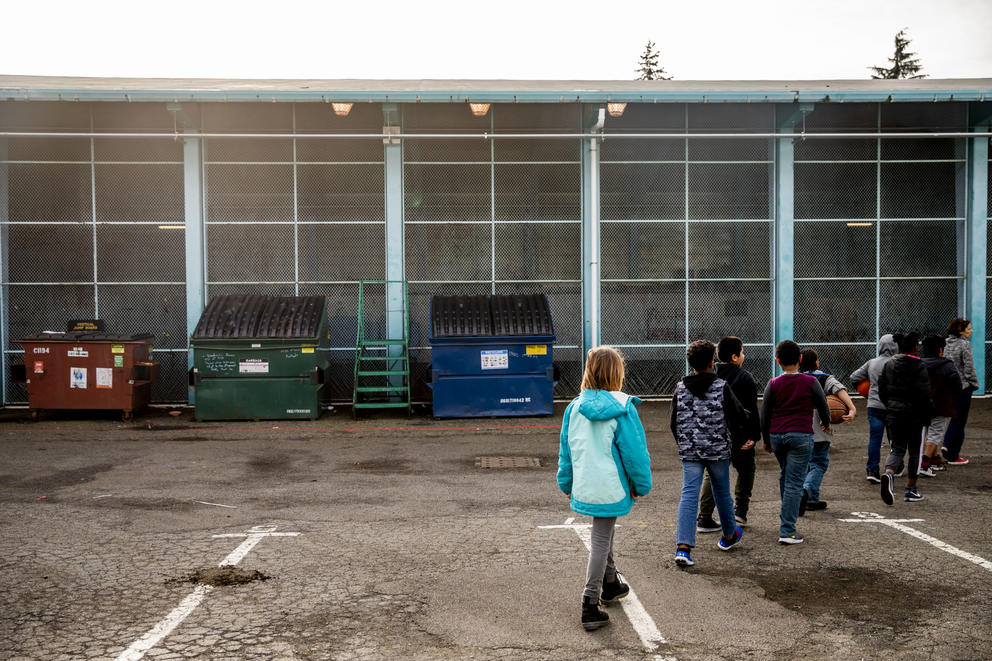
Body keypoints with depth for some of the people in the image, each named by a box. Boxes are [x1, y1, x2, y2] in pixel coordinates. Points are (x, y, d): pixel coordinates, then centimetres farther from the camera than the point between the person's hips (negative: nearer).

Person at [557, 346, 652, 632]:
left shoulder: (575, 407, 0)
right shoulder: (622, 409, -15)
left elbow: (566, 450, 8)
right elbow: (634, 451, -11)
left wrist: (566, 483, 19)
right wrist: (641, 485, 1)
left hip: (584, 487, 5)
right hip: (611, 487, -5)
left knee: (603, 533, 26)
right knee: (601, 541, 3)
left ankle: (610, 583, 44)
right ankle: (590, 606, 3)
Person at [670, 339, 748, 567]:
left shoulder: (681, 388, 1)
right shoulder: (721, 387, -7)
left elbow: (674, 423, 6)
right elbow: (740, 416, -6)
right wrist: (731, 432, 16)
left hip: (689, 452, 1)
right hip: (718, 449, -1)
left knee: (689, 495, -3)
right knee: (722, 492, 17)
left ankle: (683, 547, -16)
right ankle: (729, 536, 39)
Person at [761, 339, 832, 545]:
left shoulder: (773, 384, 2)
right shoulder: (810, 382, -2)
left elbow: (764, 414, 4)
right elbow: (822, 406, 10)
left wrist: (766, 440, 16)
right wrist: (827, 424, 31)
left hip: (777, 436, 3)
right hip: (801, 436, -3)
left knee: (784, 475, 24)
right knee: (794, 482, -4)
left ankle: (786, 517, 34)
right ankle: (787, 530, -9)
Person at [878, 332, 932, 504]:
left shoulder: (889, 365, 4)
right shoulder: (919, 366, -11)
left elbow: (882, 390, 6)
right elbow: (923, 394, -16)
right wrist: (927, 413, -4)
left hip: (893, 413, 4)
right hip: (914, 414, -4)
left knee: (897, 448, 10)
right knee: (915, 451, 11)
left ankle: (889, 474, -21)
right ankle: (911, 490, 17)